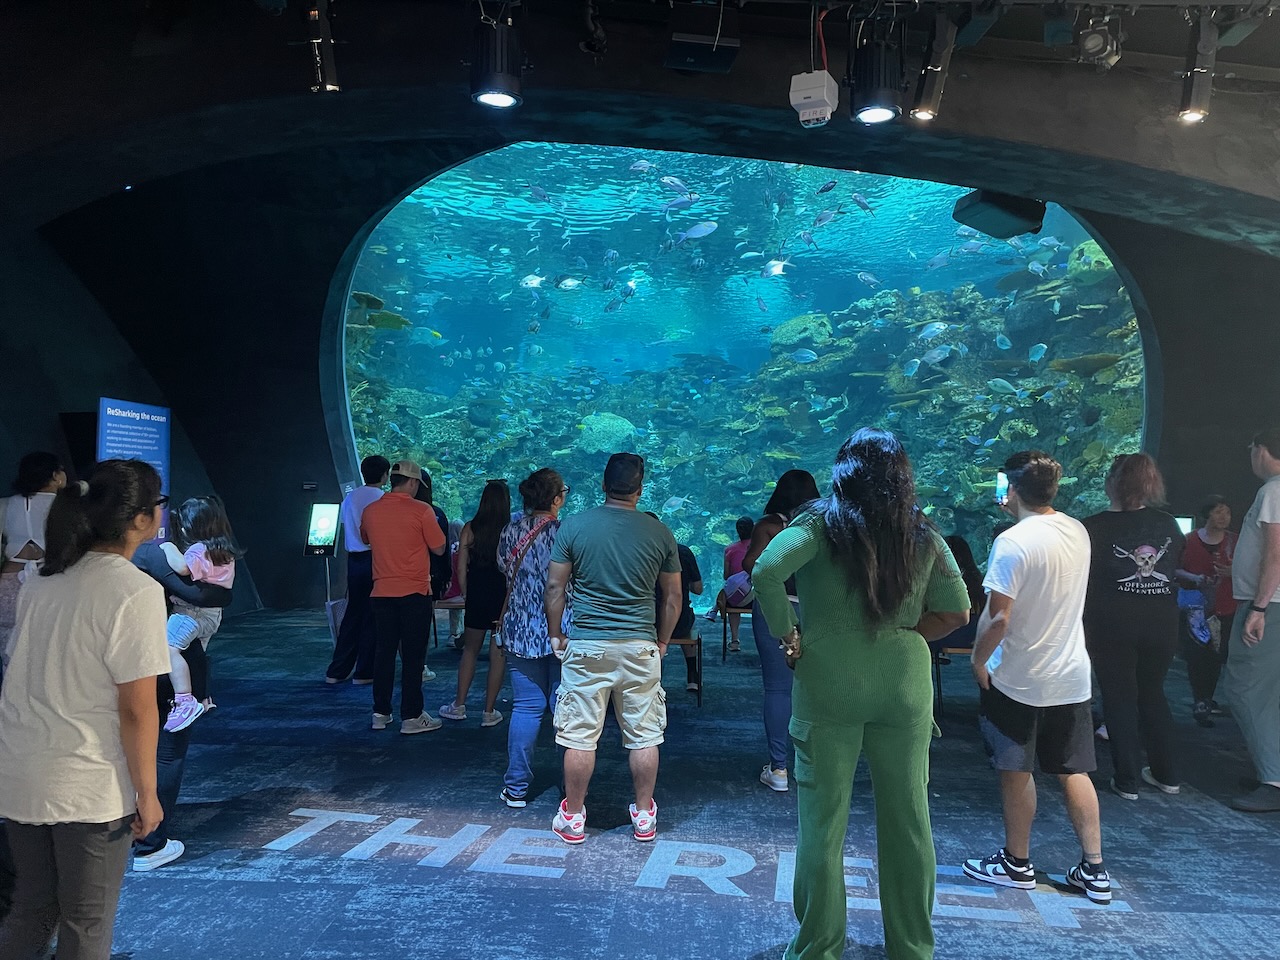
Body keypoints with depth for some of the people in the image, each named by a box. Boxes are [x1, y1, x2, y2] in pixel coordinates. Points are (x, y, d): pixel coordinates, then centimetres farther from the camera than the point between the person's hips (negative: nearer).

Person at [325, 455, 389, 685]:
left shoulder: (350, 497, 9)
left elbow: (345, 530, 13)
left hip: (354, 560, 6)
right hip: (376, 559, -6)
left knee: (353, 612, 14)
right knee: (372, 616, 3)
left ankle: (337, 671, 18)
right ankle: (364, 672, 11)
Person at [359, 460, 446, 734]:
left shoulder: (370, 511, 3)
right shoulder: (421, 511, -12)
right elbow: (439, 548, -6)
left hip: (382, 592, 5)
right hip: (414, 592, -5)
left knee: (384, 651, 14)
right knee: (413, 655, 2)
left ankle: (381, 713, 20)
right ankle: (411, 717, 6)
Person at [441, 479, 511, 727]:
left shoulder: (470, 528, -3)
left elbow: (461, 569, -1)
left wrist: (467, 595, 11)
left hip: (477, 595, 2)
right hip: (504, 597, -2)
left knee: (470, 650, 17)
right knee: (498, 654, 6)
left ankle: (459, 705, 21)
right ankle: (489, 711, 12)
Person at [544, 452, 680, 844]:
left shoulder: (574, 525, -4)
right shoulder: (660, 533, 0)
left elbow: (554, 587, -2)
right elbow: (673, 596, 6)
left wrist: (556, 635, 9)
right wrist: (662, 641, 17)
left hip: (586, 646, -1)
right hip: (640, 648, 1)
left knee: (580, 735, 7)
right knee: (644, 735, 12)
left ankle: (573, 818, 19)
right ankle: (644, 816, 22)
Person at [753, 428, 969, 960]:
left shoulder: (823, 522, -6)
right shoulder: (923, 533, 4)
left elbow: (766, 571, -21)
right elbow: (955, 611, 6)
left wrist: (787, 638, -10)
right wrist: (903, 635, 10)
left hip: (829, 682, -3)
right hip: (905, 684, 3)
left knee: (823, 822, 8)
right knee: (908, 819, 15)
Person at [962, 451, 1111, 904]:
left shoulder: (1012, 542, -22)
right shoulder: (1078, 532, 0)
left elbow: (997, 618, -23)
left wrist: (978, 661, -9)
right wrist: (1019, 513, 22)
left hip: (1017, 680, -6)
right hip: (1072, 678, 6)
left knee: (1017, 771, 8)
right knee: (1074, 771, 15)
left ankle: (1017, 863, 21)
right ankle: (1094, 869, 19)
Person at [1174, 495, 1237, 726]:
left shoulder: (1233, 541, 5)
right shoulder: (1190, 540, -1)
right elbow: (1176, 570, 2)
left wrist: (1232, 573, -13)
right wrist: (1194, 578, -16)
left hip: (1225, 609, 2)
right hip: (1196, 608, -2)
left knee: (1216, 657, 5)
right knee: (1197, 656, -5)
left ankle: (1206, 699, 22)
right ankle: (1200, 703, 5)